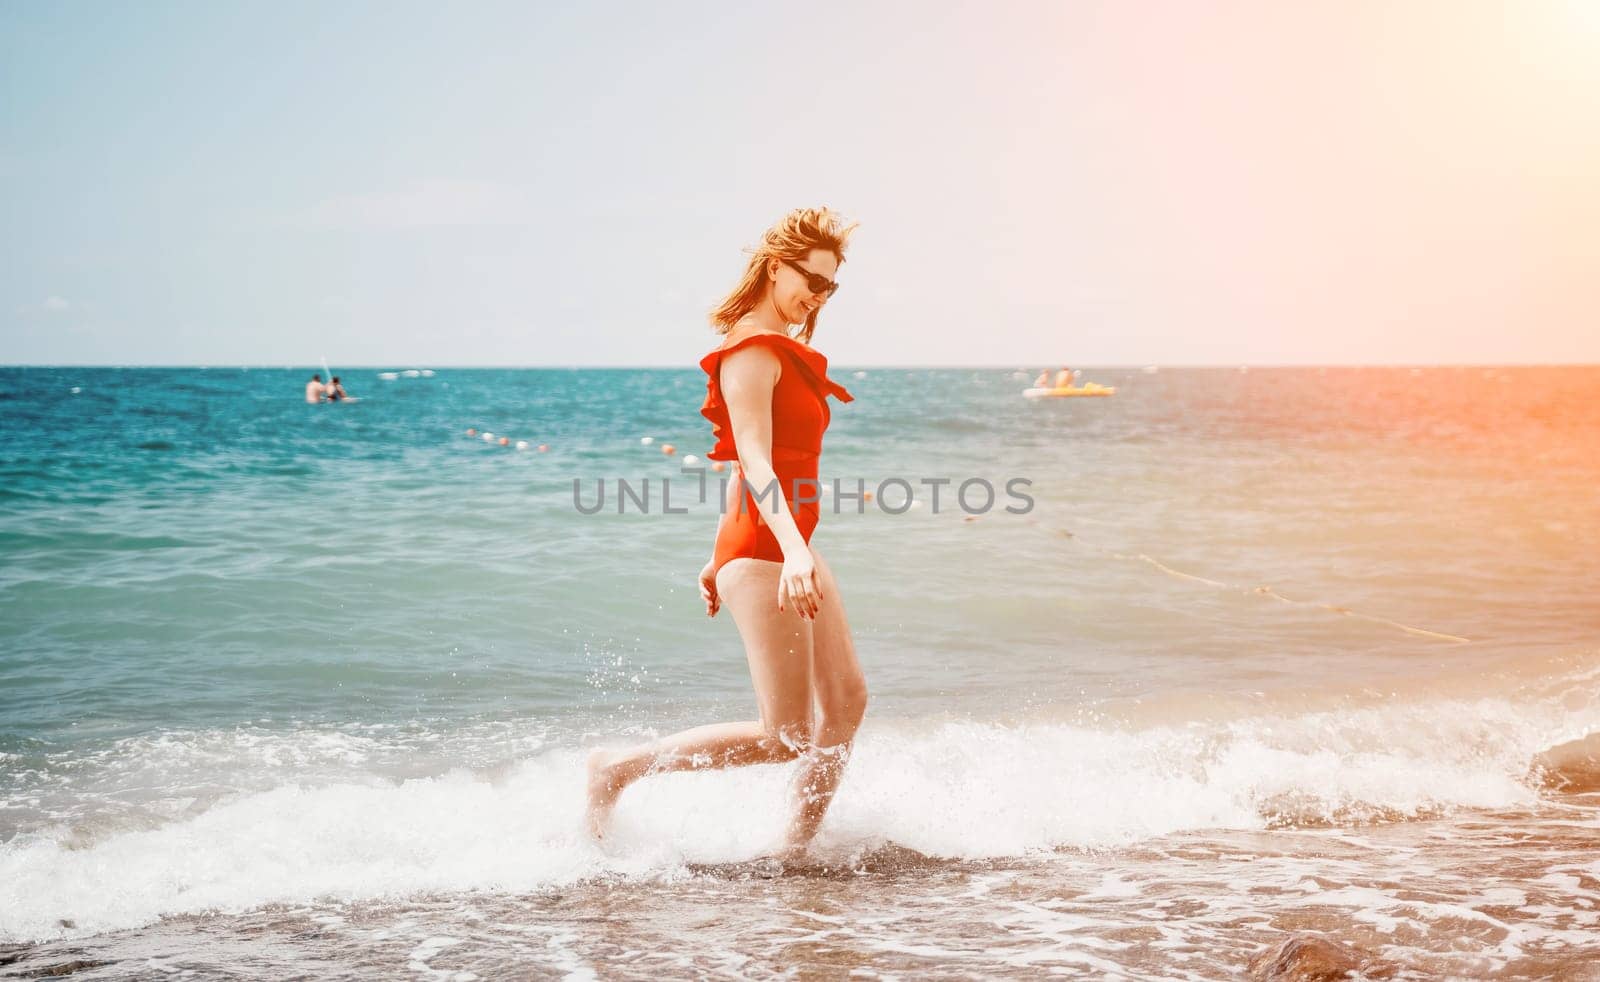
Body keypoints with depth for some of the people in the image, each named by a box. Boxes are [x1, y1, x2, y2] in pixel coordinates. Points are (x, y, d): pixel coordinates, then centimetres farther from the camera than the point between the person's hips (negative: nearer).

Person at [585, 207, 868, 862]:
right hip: (763, 551, -10)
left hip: (790, 548, 10)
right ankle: (620, 767, 1)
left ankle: (795, 848, 15)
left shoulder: (778, 351, 18)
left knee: (846, 700, 8)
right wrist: (792, 549, -37)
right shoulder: (753, 351, -13)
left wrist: (720, 560, 21)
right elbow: (754, 464, -25)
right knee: (785, 736, -8)